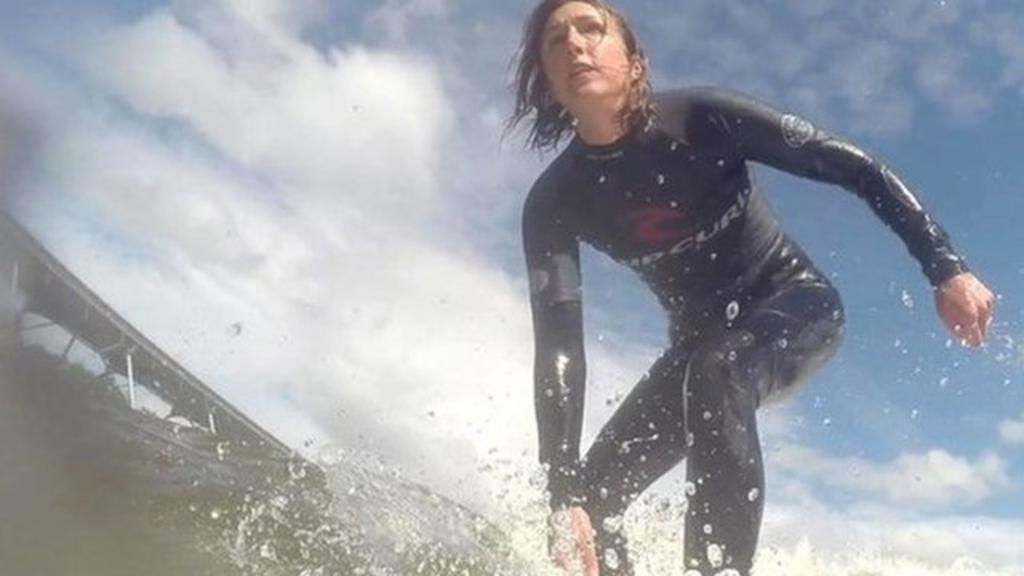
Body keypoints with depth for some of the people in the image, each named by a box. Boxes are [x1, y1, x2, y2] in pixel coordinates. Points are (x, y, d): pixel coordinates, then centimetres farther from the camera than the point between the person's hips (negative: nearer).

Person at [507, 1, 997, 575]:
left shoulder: (701, 117, -23)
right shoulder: (555, 203, -15)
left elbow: (855, 167, -17)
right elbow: (558, 347, -22)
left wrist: (946, 268, -22)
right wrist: (564, 493, -30)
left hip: (797, 306, -4)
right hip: (702, 341, 4)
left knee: (714, 374, -38)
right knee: (592, 496, -9)